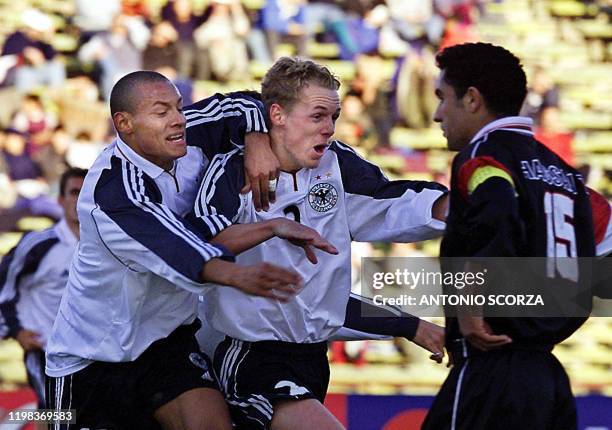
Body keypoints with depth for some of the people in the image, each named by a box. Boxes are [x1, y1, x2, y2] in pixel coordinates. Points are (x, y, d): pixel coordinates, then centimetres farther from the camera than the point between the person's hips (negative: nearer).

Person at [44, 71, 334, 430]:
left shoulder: (187, 140, -7)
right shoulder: (112, 190, -28)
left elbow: (239, 108, 7)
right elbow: (172, 248, -43)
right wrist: (238, 275, -61)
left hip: (167, 337, 5)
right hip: (93, 356, -5)